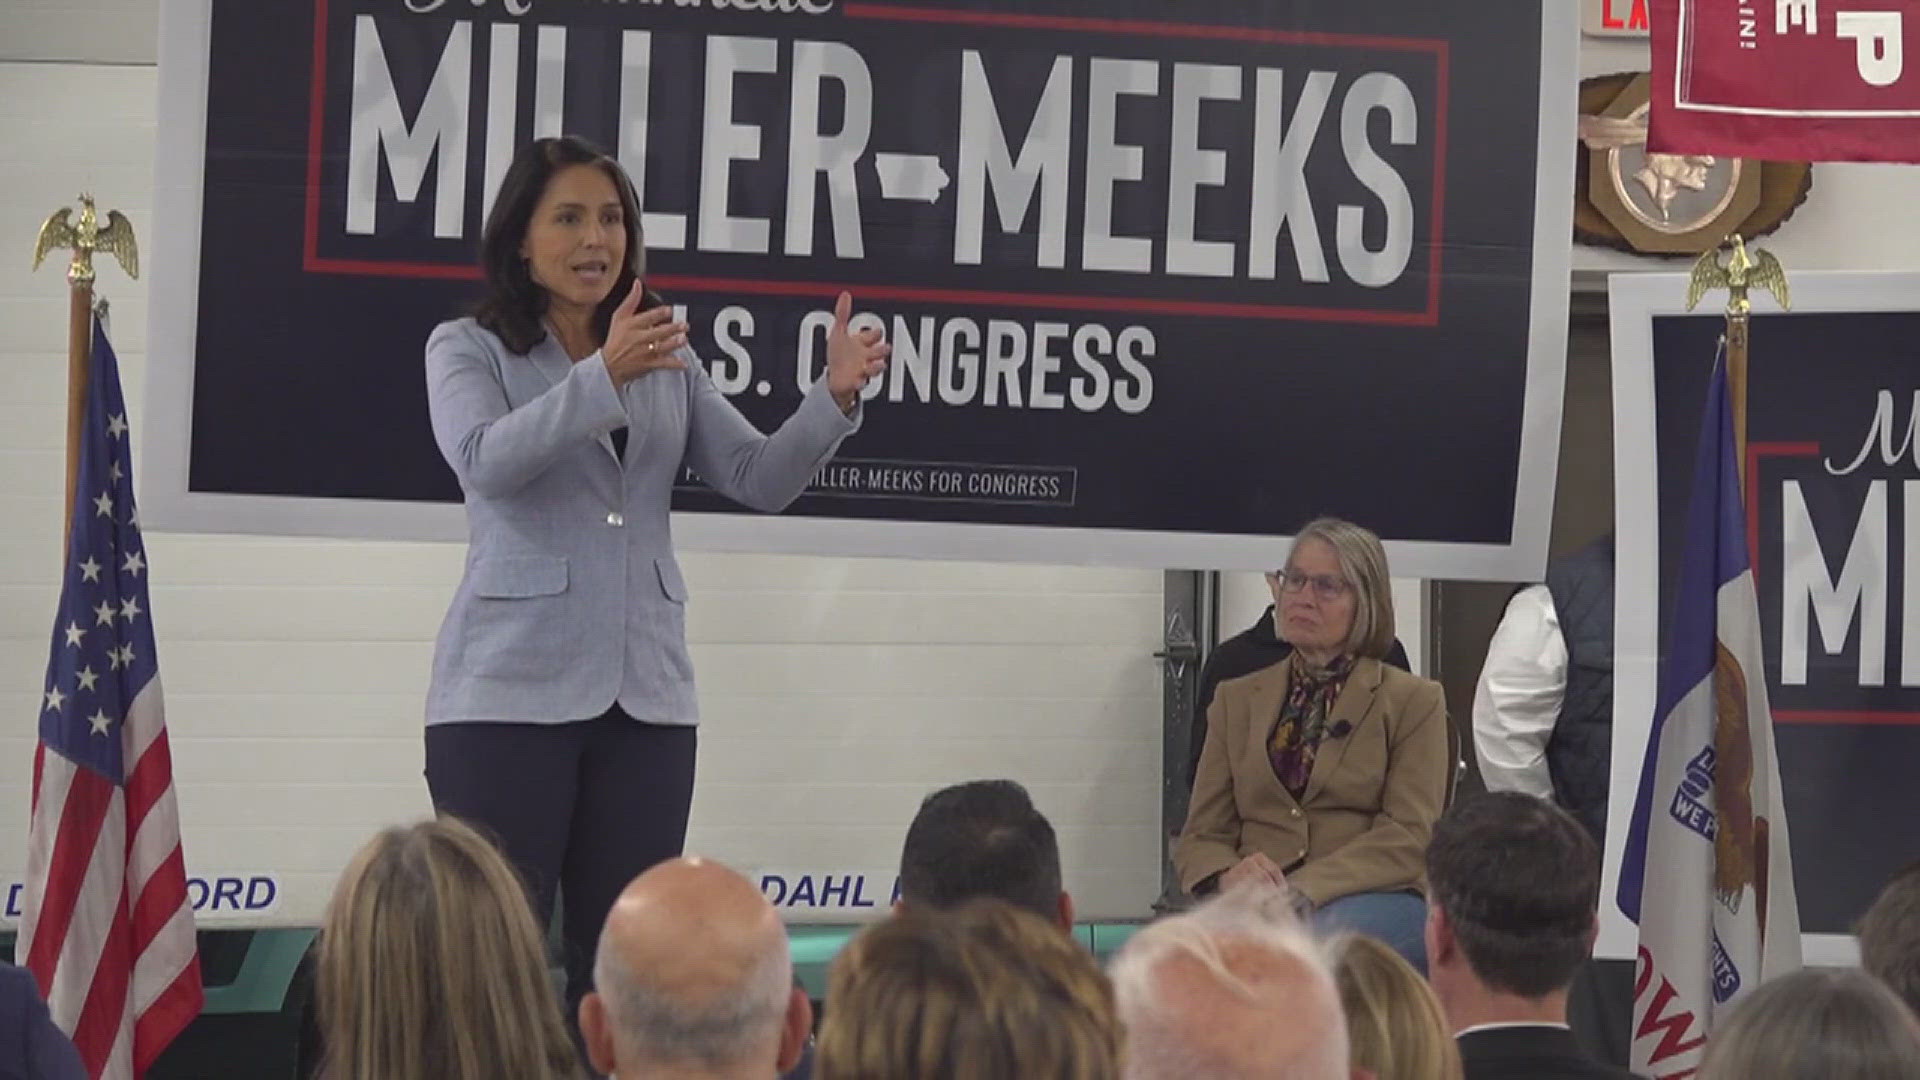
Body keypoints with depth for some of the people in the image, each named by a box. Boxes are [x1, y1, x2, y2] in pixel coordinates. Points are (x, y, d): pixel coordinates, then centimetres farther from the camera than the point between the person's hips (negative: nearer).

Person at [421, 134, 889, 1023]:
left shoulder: (668, 362, 14)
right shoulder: (467, 349, 1)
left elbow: (759, 479, 5)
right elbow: (488, 461, -19)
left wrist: (835, 399, -14)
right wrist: (603, 376, -33)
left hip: (646, 693, 4)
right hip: (510, 691, -4)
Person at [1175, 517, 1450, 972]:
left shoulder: (1414, 701, 11)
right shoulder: (1238, 699, 23)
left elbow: (1409, 837, -2)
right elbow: (1201, 835, 15)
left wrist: (1305, 889, -18)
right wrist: (1229, 875, -12)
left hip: (1377, 900, -2)